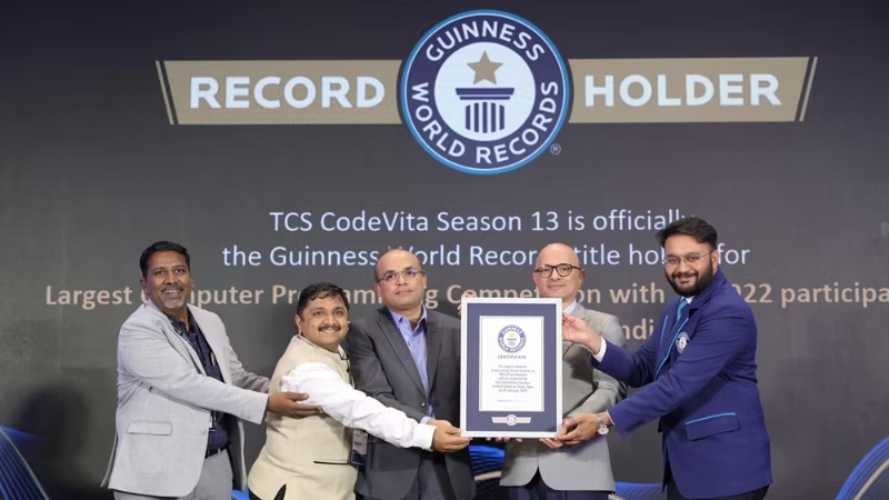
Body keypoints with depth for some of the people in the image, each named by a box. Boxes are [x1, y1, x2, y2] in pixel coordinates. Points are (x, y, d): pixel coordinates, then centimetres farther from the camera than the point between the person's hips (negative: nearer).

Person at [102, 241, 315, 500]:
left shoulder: (211, 322, 11)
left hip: (216, 464, 6)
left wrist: (285, 390, -1)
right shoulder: (138, 330, -12)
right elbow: (189, 385, -20)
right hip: (158, 470, -6)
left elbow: (236, 378, 17)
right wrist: (267, 403, -21)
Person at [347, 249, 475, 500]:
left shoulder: (453, 329, 9)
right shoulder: (364, 332, -2)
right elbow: (375, 398, -11)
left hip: (448, 468, 3)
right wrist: (426, 425, -22)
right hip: (390, 469, -2)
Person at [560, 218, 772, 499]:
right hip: (684, 466, 8)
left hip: (727, 467, -8)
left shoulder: (728, 312, -18)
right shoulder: (676, 310, 13)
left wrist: (605, 421, -24)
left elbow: (678, 383, -24)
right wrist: (591, 340, -7)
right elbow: (641, 371, 10)